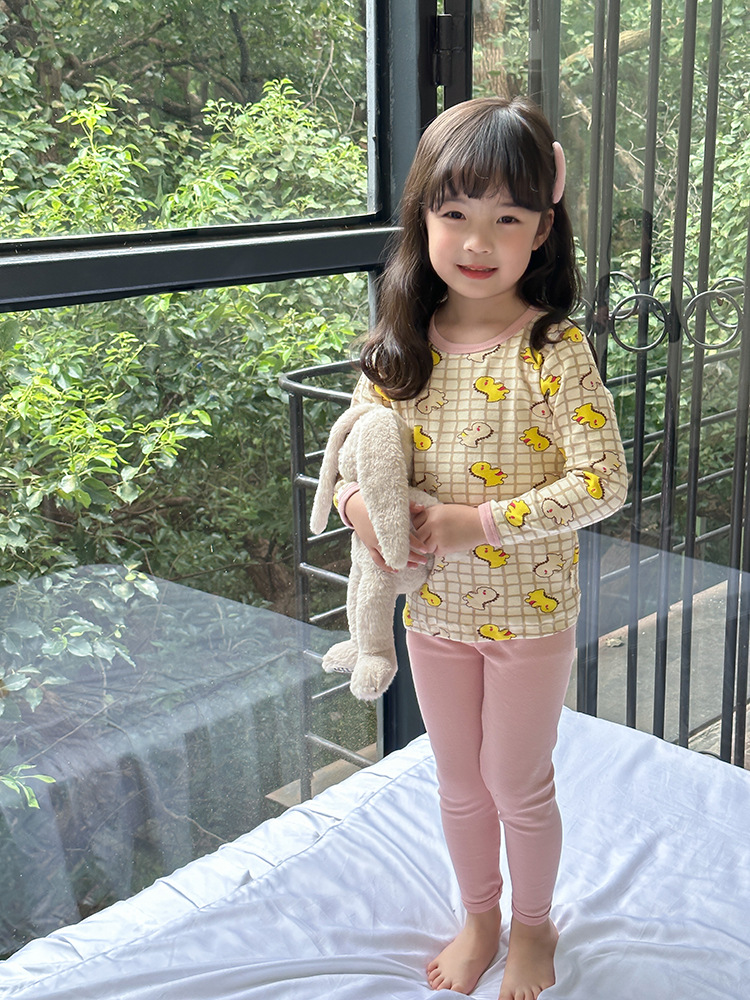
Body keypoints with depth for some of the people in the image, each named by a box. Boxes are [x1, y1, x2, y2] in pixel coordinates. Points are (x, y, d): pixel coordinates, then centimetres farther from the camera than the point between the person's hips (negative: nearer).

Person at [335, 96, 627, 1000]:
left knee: (518, 788, 14)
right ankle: (479, 918, 45)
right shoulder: (399, 346, -5)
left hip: (528, 612, -4)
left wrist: (482, 523, -25)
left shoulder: (554, 350, -19)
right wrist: (358, 501, -16)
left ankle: (533, 925, 41)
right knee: (458, 784, 21)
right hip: (433, 609, 4)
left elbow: (602, 481, -21)